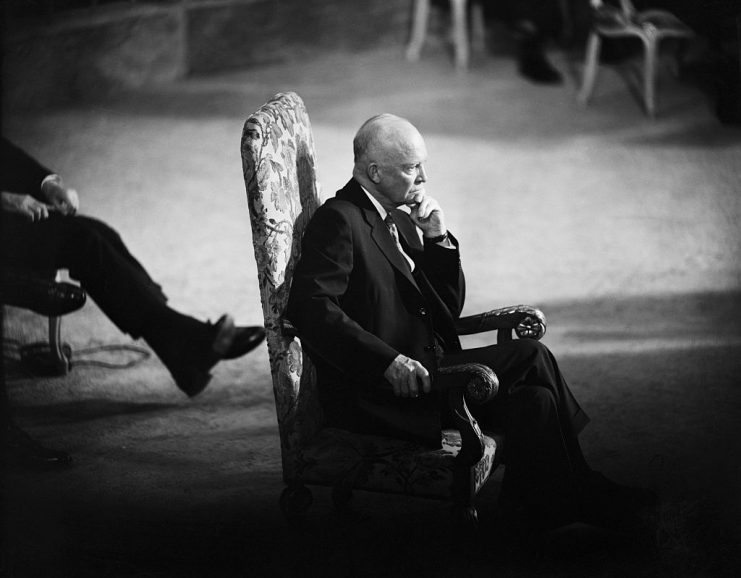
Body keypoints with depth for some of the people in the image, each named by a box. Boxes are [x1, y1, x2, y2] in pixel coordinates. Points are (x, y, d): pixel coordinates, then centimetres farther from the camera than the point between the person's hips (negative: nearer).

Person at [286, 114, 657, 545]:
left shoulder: (402, 218, 15)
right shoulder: (339, 221, -11)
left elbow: (451, 308, 17)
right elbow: (311, 307, -24)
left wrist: (438, 240, 1)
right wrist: (390, 361, -31)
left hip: (425, 368, 8)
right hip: (375, 395, -8)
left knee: (534, 400, -14)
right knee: (531, 356, -15)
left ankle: (535, 514, -2)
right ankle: (580, 491, 0)